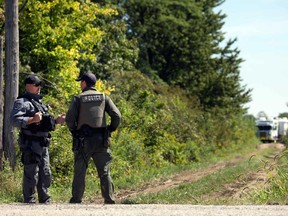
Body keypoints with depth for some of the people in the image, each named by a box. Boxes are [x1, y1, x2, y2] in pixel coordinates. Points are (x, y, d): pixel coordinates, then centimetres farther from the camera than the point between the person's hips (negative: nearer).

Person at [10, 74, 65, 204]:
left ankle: (45, 201, 20)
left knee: (45, 174, 12)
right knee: (31, 175, -7)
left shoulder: (38, 102, 20)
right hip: (31, 144, -9)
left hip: (43, 144, 9)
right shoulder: (22, 102, -9)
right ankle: (29, 202, -2)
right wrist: (32, 119, -31)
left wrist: (56, 121, 15)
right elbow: (14, 120, -22)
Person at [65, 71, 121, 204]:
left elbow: (69, 119, -7)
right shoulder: (103, 97, 7)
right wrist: (110, 130, 11)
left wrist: (74, 131, 9)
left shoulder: (78, 98, 1)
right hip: (101, 140, 2)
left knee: (79, 172, 4)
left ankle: (76, 201, 3)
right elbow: (117, 115, -1)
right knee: (104, 172, 6)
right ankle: (109, 201, 3)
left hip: (83, 140, -2)